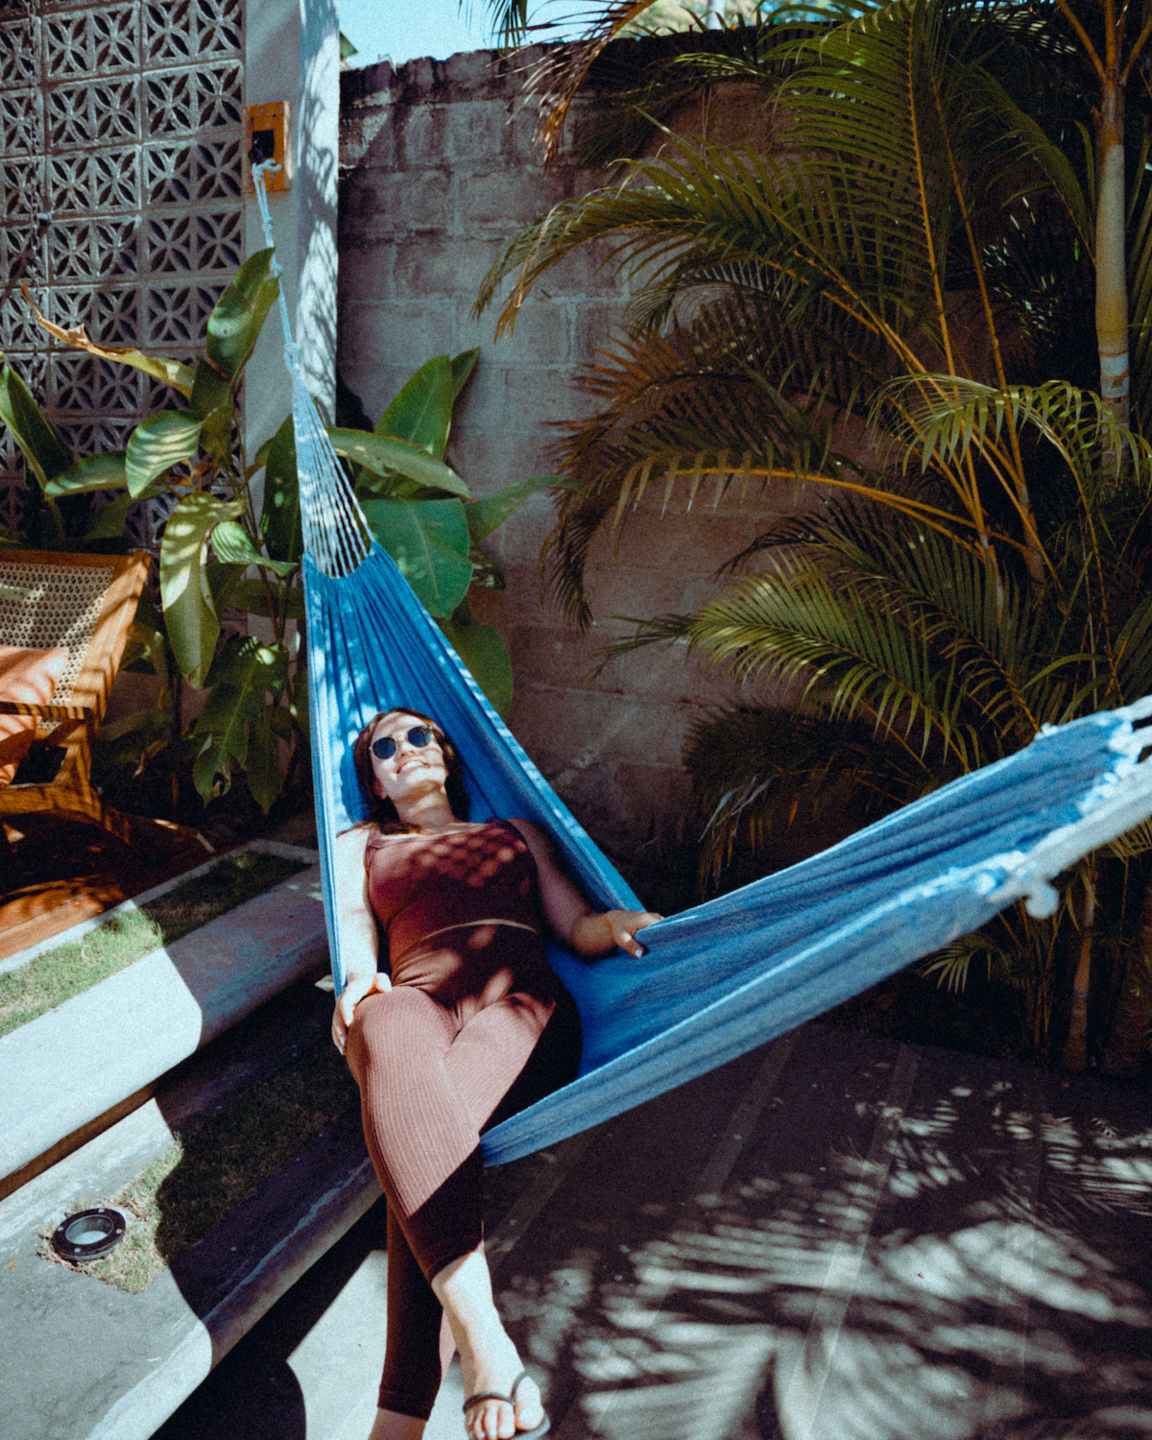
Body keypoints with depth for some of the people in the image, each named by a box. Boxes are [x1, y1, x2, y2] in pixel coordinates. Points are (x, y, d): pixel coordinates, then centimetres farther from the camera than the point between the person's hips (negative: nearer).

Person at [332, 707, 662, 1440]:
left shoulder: (518, 831, 34)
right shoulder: (361, 847, 34)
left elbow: (578, 927, 22)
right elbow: (354, 926, 15)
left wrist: (615, 924, -3)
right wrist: (359, 977, -10)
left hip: (524, 1003, 1)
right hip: (418, 1000, 0)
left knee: (434, 1133, -36)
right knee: (387, 1031, -41)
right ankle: (485, 1346, -51)